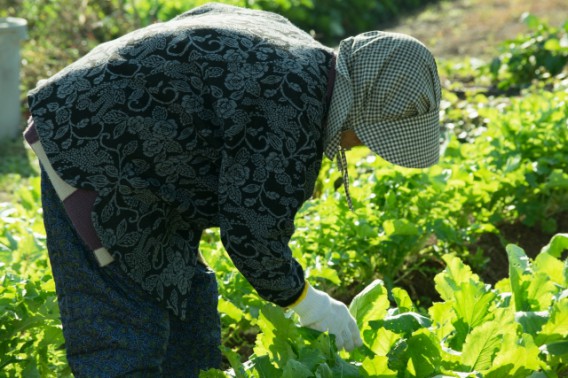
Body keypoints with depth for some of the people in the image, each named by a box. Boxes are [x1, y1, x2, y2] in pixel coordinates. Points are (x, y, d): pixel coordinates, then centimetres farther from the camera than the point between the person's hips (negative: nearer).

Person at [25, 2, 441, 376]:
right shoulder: (290, 115, -26)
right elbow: (253, 233, -21)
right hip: (88, 155, -11)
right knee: (124, 333, -12)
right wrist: (308, 303, -6)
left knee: (186, 300, 14)